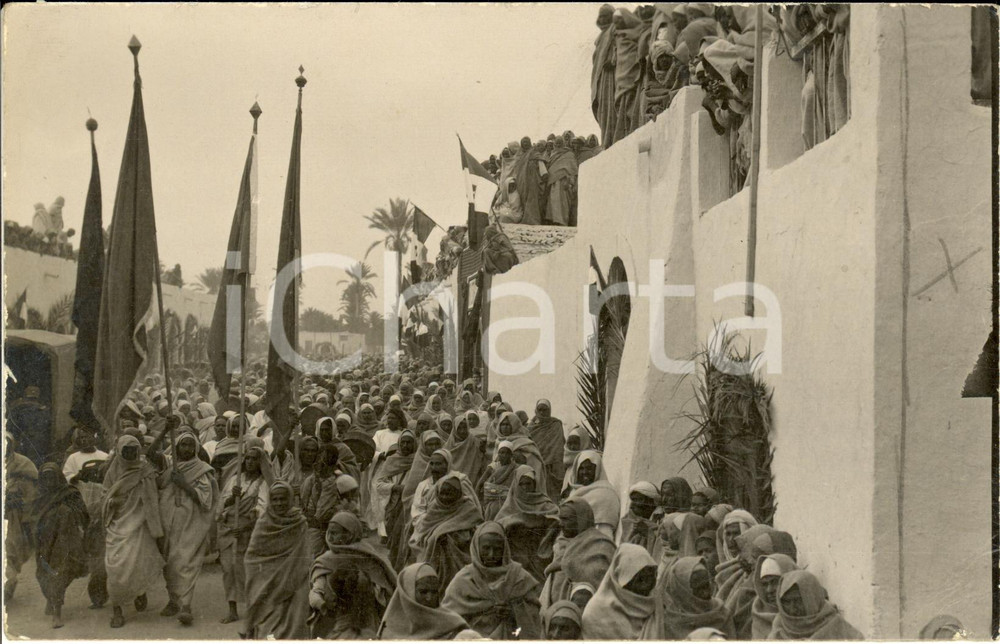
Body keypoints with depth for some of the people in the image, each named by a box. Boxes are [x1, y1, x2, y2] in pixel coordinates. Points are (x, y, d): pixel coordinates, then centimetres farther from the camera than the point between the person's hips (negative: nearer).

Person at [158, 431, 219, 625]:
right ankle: (174, 600, 25)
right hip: (169, 523, 5)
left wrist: (184, 485, -16)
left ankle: (185, 605, -18)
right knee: (170, 564, 10)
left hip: (191, 525, -5)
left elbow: (206, 499, -11)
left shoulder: (203, 471, -3)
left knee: (184, 563, -15)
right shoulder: (168, 469, 12)